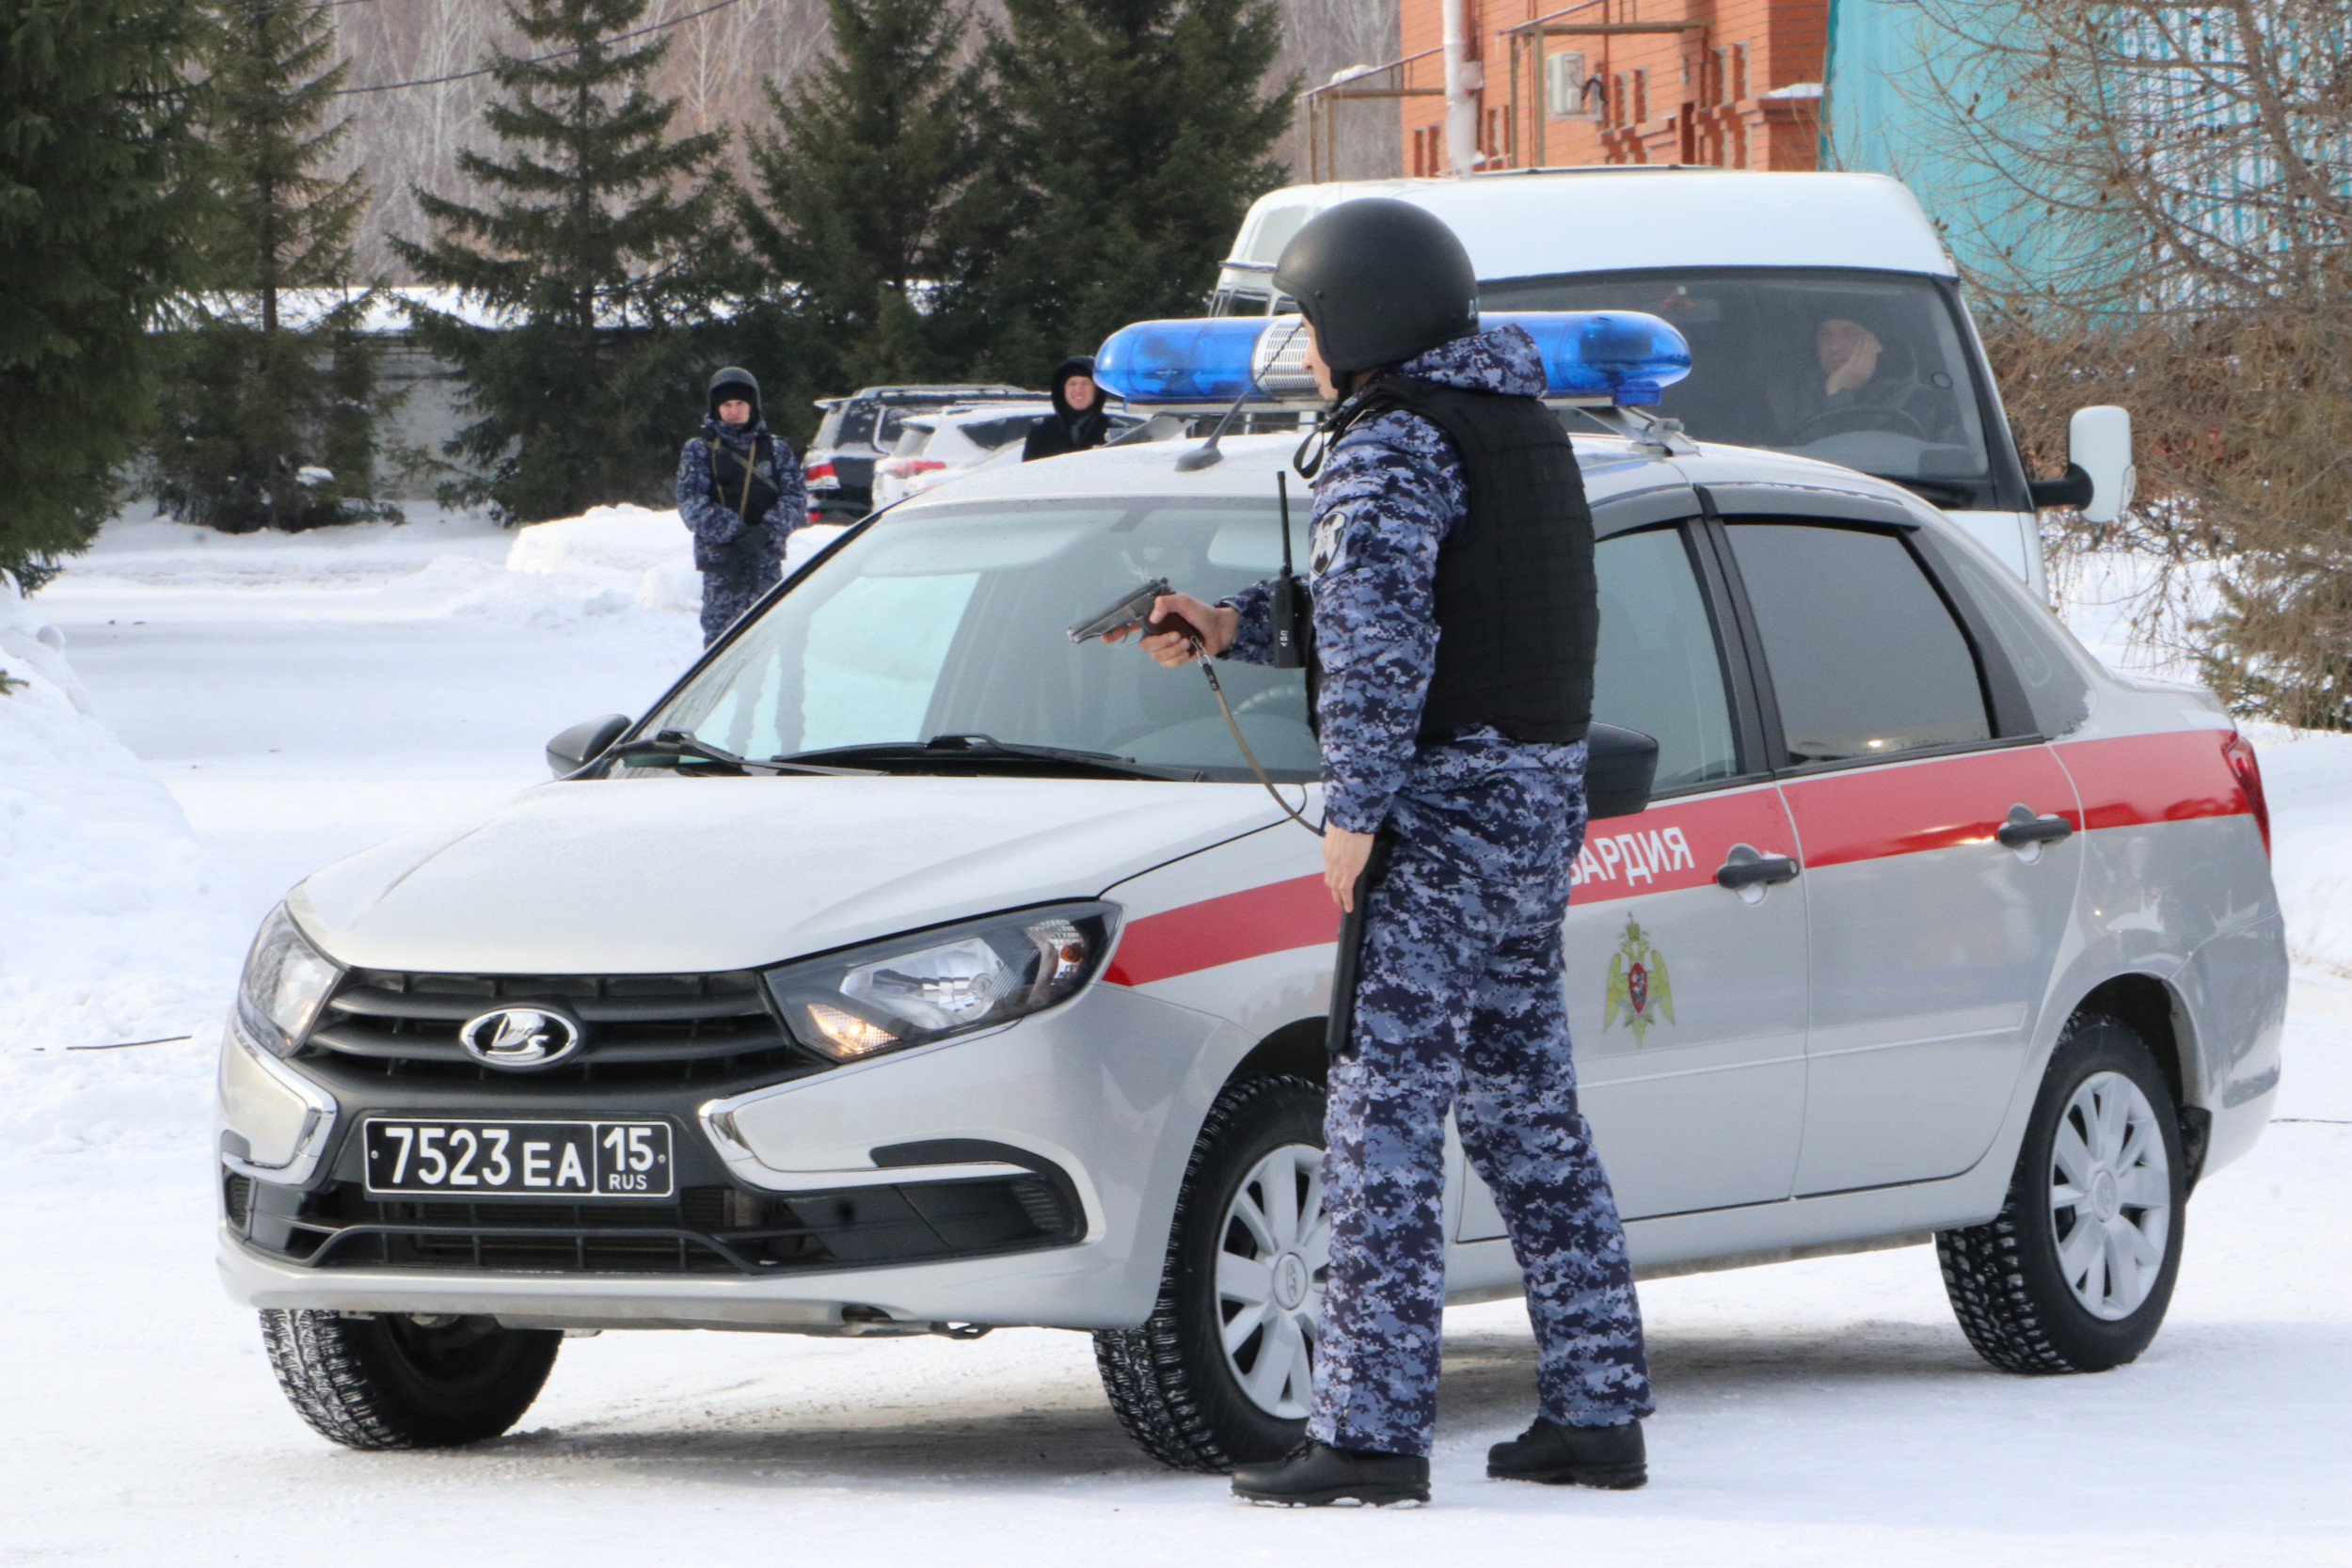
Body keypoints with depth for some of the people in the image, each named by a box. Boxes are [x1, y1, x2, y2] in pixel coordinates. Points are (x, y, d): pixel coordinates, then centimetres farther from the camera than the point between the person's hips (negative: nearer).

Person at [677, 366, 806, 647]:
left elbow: (796, 498, 1)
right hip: (719, 559, -1)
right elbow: (691, 504, -5)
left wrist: (767, 531, -17)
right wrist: (733, 532, -18)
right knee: (720, 634, -5)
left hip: (765, 558, 1)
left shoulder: (775, 450, 11)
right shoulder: (699, 451, 6)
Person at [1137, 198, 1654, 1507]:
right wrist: (1232, 627, 20)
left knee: (1387, 1116, -8)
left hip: (1447, 805, -10)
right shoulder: (1520, 421, 17)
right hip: (1543, 801, 10)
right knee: (1528, 1113, 15)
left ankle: (1374, 1433, -11)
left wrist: (1355, 810, -20)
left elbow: (1381, 629, -23)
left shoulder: (1392, 442, -13)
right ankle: (1598, 1412, 16)